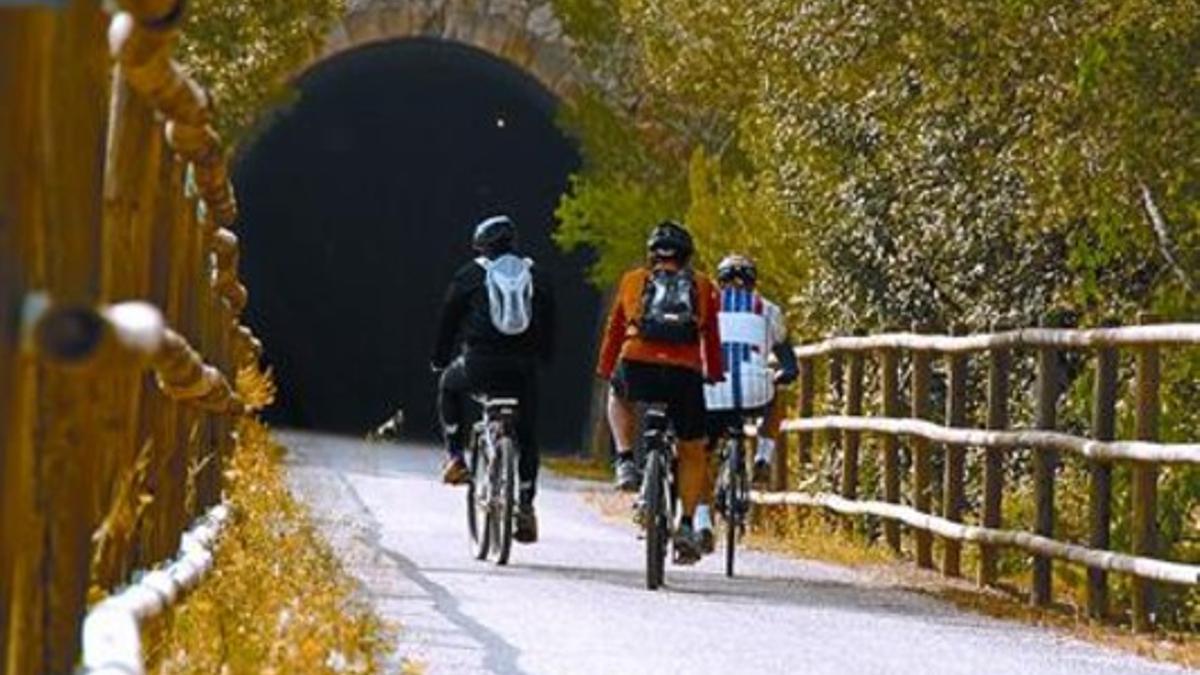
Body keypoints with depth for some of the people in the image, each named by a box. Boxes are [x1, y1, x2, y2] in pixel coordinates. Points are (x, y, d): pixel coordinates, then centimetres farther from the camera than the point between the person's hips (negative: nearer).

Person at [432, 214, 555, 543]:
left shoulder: (470, 275, 6)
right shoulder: (535, 276, 14)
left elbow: (449, 320, 10)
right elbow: (548, 323, 19)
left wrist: (439, 361, 21)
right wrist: (544, 357, 30)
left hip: (480, 364, -2)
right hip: (523, 368, 2)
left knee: (449, 386, 31)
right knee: (526, 436, 12)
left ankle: (455, 457, 19)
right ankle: (525, 507, 2)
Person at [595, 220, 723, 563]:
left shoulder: (632, 281, 19)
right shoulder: (703, 287, 18)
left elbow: (614, 331, 22)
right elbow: (712, 340, 20)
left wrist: (605, 372, 31)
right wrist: (715, 377, 32)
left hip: (637, 368, 0)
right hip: (685, 375, 0)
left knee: (618, 396, 37)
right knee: (692, 453, 19)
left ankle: (626, 462, 19)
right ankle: (687, 526, 8)